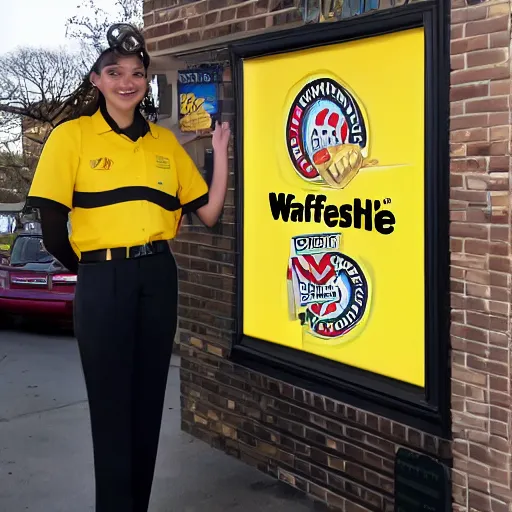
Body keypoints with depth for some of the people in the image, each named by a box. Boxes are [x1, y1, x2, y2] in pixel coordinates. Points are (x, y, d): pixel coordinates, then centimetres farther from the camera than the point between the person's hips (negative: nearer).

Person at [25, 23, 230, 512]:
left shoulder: (164, 141, 9)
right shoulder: (72, 135, -4)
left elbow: (208, 212, 6)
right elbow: (52, 226, -7)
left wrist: (220, 149, 0)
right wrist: (91, 269, 2)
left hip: (158, 277, 4)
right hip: (103, 282, -4)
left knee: (149, 402, 12)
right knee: (111, 406, 3)